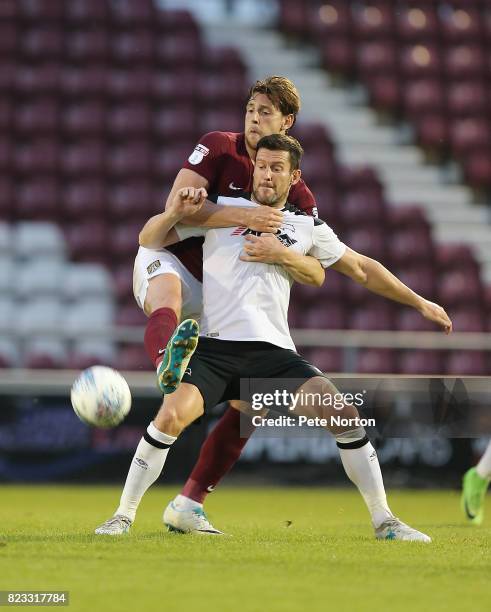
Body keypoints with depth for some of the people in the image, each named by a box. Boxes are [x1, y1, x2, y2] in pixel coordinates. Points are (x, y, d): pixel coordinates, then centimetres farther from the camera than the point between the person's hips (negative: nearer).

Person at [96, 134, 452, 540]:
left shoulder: (307, 227, 16)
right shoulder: (221, 209, 9)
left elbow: (361, 268, 25)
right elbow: (150, 239, 9)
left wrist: (420, 302, 23)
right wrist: (177, 212, -12)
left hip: (273, 351, 2)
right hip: (214, 346, -2)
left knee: (345, 415, -15)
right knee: (172, 414, -26)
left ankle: (384, 522, -2)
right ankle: (123, 517, -9)